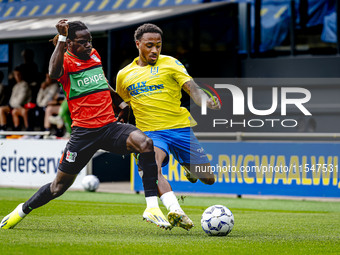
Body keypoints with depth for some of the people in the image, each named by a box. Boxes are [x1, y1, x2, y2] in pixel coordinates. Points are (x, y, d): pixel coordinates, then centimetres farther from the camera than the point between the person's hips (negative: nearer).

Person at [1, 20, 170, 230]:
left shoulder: (95, 55, 14)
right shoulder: (66, 60, -4)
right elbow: (54, 73, -30)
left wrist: (122, 104, 30)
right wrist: (61, 38, -31)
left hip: (110, 126, 4)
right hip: (84, 132, -4)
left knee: (145, 143, -26)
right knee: (59, 186, 6)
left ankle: (152, 207, -26)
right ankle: (22, 210, 34)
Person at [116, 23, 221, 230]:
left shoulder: (170, 63, 2)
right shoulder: (124, 75, 9)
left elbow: (192, 87, -10)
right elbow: (124, 104, 27)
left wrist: (206, 102, -31)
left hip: (180, 127, 0)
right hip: (150, 132, 0)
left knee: (208, 179, 3)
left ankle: (189, 167, 39)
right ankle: (176, 212, -48)